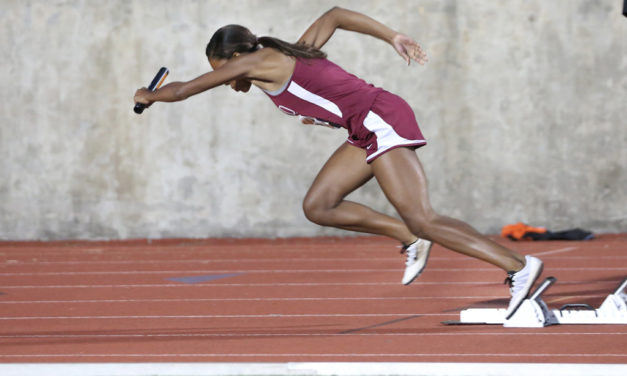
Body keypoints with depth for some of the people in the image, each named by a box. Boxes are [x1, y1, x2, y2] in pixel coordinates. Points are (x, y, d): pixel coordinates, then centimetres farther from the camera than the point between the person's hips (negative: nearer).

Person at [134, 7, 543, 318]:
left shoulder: (255, 61, -4)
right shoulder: (289, 55, 20)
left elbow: (180, 90, 3)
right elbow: (334, 15, 29)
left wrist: (149, 96, 23)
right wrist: (394, 38, 21)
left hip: (382, 120, -10)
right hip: (369, 131, 10)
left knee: (421, 219, -15)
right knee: (317, 206, 9)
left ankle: (519, 265, -17)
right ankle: (411, 239, 9)